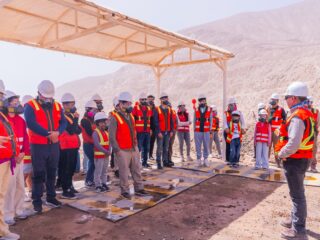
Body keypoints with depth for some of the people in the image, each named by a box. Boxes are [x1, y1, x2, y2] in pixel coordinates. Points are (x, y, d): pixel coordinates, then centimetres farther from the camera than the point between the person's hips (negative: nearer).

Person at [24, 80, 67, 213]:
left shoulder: (57, 106, 8)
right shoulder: (30, 106, -6)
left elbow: (63, 122, 1)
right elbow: (31, 124, -20)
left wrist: (57, 132, -19)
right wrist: (48, 134, -22)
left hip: (54, 145, 5)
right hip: (38, 146, -4)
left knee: (52, 172, 14)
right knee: (38, 174, 1)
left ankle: (51, 197, 27)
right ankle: (37, 200, 13)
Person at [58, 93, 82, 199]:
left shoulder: (72, 115, 14)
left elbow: (78, 130, 14)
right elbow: (71, 131, -23)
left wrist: (76, 128, -7)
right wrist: (75, 119, -20)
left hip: (74, 146, 9)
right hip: (66, 147, -9)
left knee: (72, 168, 18)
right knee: (65, 169, -3)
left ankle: (69, 186, 32)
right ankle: (65, 191, 3)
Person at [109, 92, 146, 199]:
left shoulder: (131, 116, 10)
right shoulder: (115, 118, -12)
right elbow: (112, 136, -15)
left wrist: (136, 145, 13)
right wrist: (117, 150, -16)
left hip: (134, 149, 7)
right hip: (123, 151, -7)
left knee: (137, 170, 13)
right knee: (124, 172, 3)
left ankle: (139, 188, 25)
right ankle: (125, 191, 18)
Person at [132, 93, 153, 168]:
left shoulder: (149, 108, 13)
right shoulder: (136, 108, -4)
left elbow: (151, 119, 20)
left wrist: (151, 129, 14)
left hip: (147, 131, 6)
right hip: (139, 132, -6)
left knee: (146, 148, 12)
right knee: (138, 148, -3)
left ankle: (145, 162, 23)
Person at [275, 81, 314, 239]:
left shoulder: (297, 117, -23)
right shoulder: (306, 114, 9)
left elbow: (293, 144, -30)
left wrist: (281, 154, -14)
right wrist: (284, 153, 12)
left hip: (295, 161, -10)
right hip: (301, 159, 10)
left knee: (297, 195, 1)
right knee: (297, 192, 22)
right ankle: (296, 219, 37)